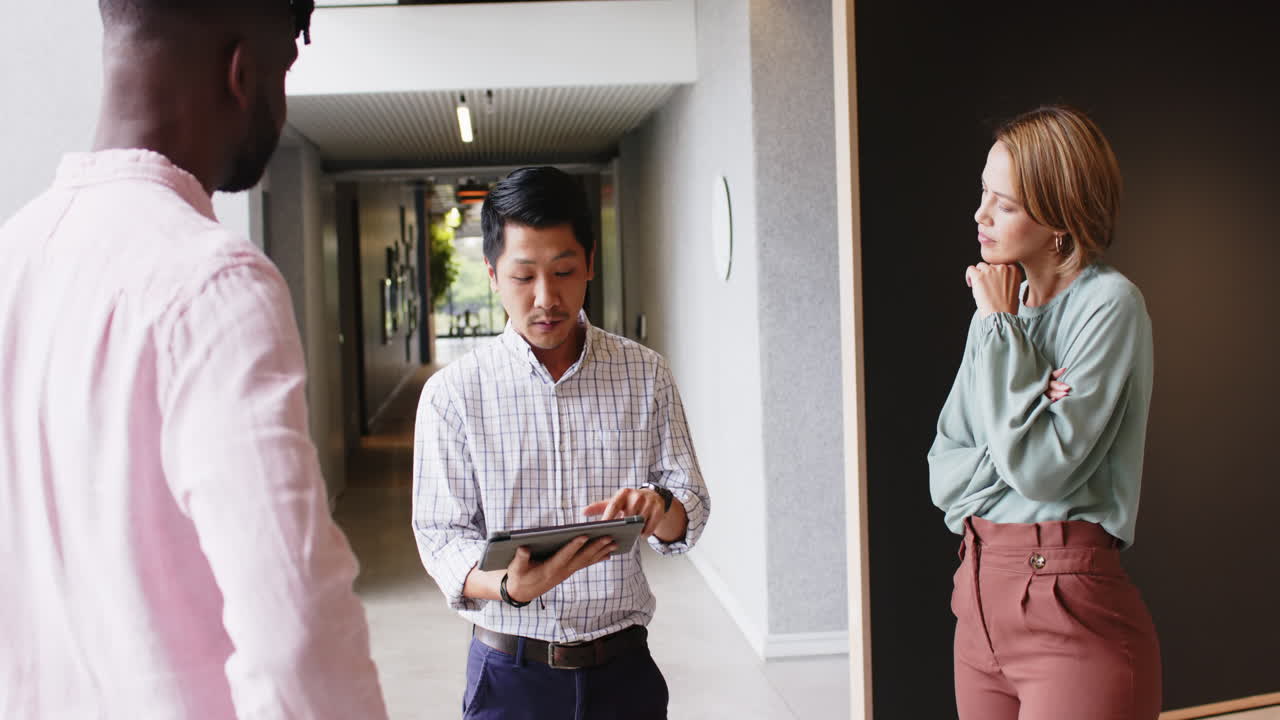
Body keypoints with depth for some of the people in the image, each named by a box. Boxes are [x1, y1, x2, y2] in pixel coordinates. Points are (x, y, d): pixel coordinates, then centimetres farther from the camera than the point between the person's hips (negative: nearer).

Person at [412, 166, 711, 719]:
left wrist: (660, 509, -21)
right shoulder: (452, 393, -6)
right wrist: (508, 586, -26)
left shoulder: (645, 374, 0)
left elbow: (692, 509, 2)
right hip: (509, 673, -2)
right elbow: (441, 533, -6)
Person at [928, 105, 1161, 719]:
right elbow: (942, 473, 7)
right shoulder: (1000, 306, 9)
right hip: (981, 594, 7)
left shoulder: (1110, 303, -10)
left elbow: (1041, 467, -19)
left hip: (1070, 605, -6)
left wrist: (1000, 325, -12)